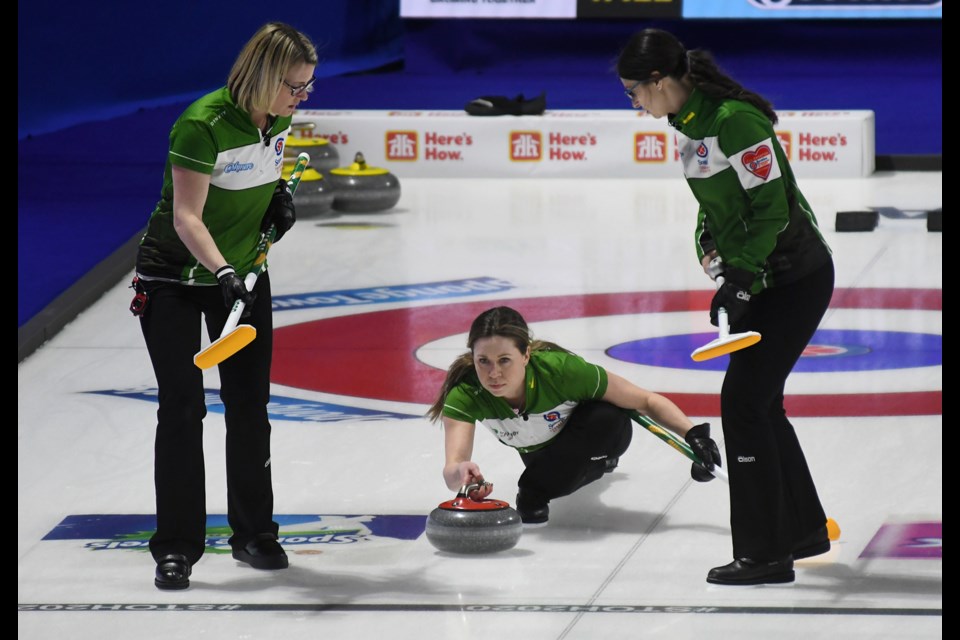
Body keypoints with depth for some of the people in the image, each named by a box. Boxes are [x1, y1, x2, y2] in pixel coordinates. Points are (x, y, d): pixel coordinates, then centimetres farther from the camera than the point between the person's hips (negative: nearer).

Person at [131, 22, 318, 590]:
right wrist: (223, 274, -39)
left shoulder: (279, 118, -5)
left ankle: (254, 534, 20)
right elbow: (186, 217, -27)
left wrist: (280, 192, -1)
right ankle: (176, 548, -3)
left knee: (250, 405, 7)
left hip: (244, 272, 6)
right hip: (175, 277, -6)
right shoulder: (203, 124, -26)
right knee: (182, 407, -8)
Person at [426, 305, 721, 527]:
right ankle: (594, 465, 49)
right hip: (539, 451, 4)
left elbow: (648, 401, -30)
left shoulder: (560, 370, -40)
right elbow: (452, 468, -47)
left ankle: (534, 492, -13)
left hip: (598, 434, -3)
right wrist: (460, 473, -71)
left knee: (608, 418, -34)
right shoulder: (465, 394, -34)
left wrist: (694, 435, -45)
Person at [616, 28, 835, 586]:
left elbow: (772, 204, -23)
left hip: (796, 277, -10)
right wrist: (711, 247, 2)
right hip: (761, 275, 10)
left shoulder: (734, 119, -23)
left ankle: (766, 554, -5)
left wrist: (739, 277, -23)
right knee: (759, 400, 15)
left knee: (744, 399, -10)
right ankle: (805, 528, 29)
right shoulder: (688, 121, 7)